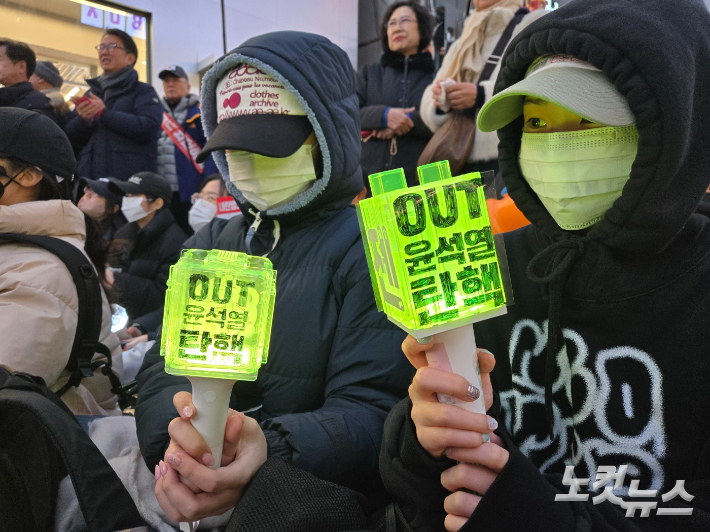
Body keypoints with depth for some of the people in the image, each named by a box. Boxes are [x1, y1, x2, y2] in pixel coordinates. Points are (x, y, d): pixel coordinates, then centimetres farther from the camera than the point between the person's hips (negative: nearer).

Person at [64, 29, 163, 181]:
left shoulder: (143, 92, 6)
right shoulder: (91, 94, 21)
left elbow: (149, 128, -13)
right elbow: (71, 140, 15)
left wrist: (104, 113, -9)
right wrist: (84, 120, -7)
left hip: (131, 181, -4)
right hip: (90, 179, 4)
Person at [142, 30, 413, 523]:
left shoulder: (372, 252, -7)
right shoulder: (209, 245, 11)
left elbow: (371, 411, -13)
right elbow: (164, 368, 5)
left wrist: (269, 449, -32)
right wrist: (181, 433, -18)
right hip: (185, 500, 5)